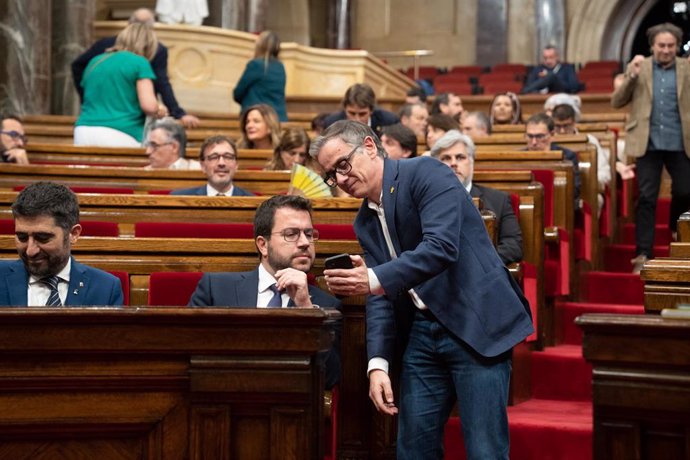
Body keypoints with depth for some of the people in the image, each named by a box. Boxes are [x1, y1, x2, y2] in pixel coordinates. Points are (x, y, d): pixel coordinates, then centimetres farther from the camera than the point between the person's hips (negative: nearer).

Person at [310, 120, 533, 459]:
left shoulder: (425, 173, -8)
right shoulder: (365, 222, 14)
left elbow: (442, 246, -22)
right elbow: (379, 297, 10)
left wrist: (375, 279, -29)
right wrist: (378, 363, -3)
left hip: (475, 324, -7)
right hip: (421, 333, 7)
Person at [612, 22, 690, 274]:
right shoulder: (639, 67, 4)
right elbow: (616, 102, -1)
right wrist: (631, 76, -14)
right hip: (649, 143, -1)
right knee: (647, 198, -2)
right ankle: (643, 253, -1)